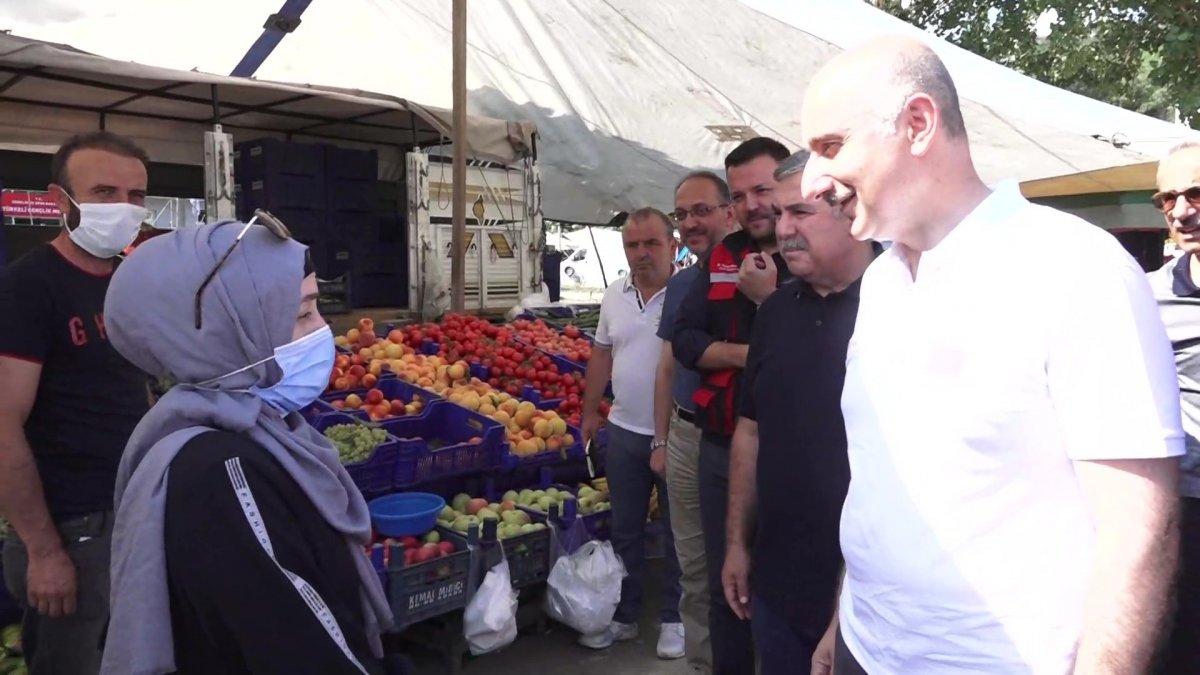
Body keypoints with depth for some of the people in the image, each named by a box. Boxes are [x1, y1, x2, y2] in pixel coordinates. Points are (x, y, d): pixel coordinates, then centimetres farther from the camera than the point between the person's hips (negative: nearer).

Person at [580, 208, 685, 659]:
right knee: (624, 531, 16)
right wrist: (590, 411, 13)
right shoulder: (614, 296, 6)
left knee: (678, 534, 10)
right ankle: (624, 616, 32)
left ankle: (673, 620, 28)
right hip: (624, 431, 6)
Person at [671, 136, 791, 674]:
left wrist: (768, 298, -18)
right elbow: (684, 341, 2)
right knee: (725, 585, 18)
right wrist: (752, 355, -10)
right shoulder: (721, 258, 9)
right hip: (721, 447, 6)